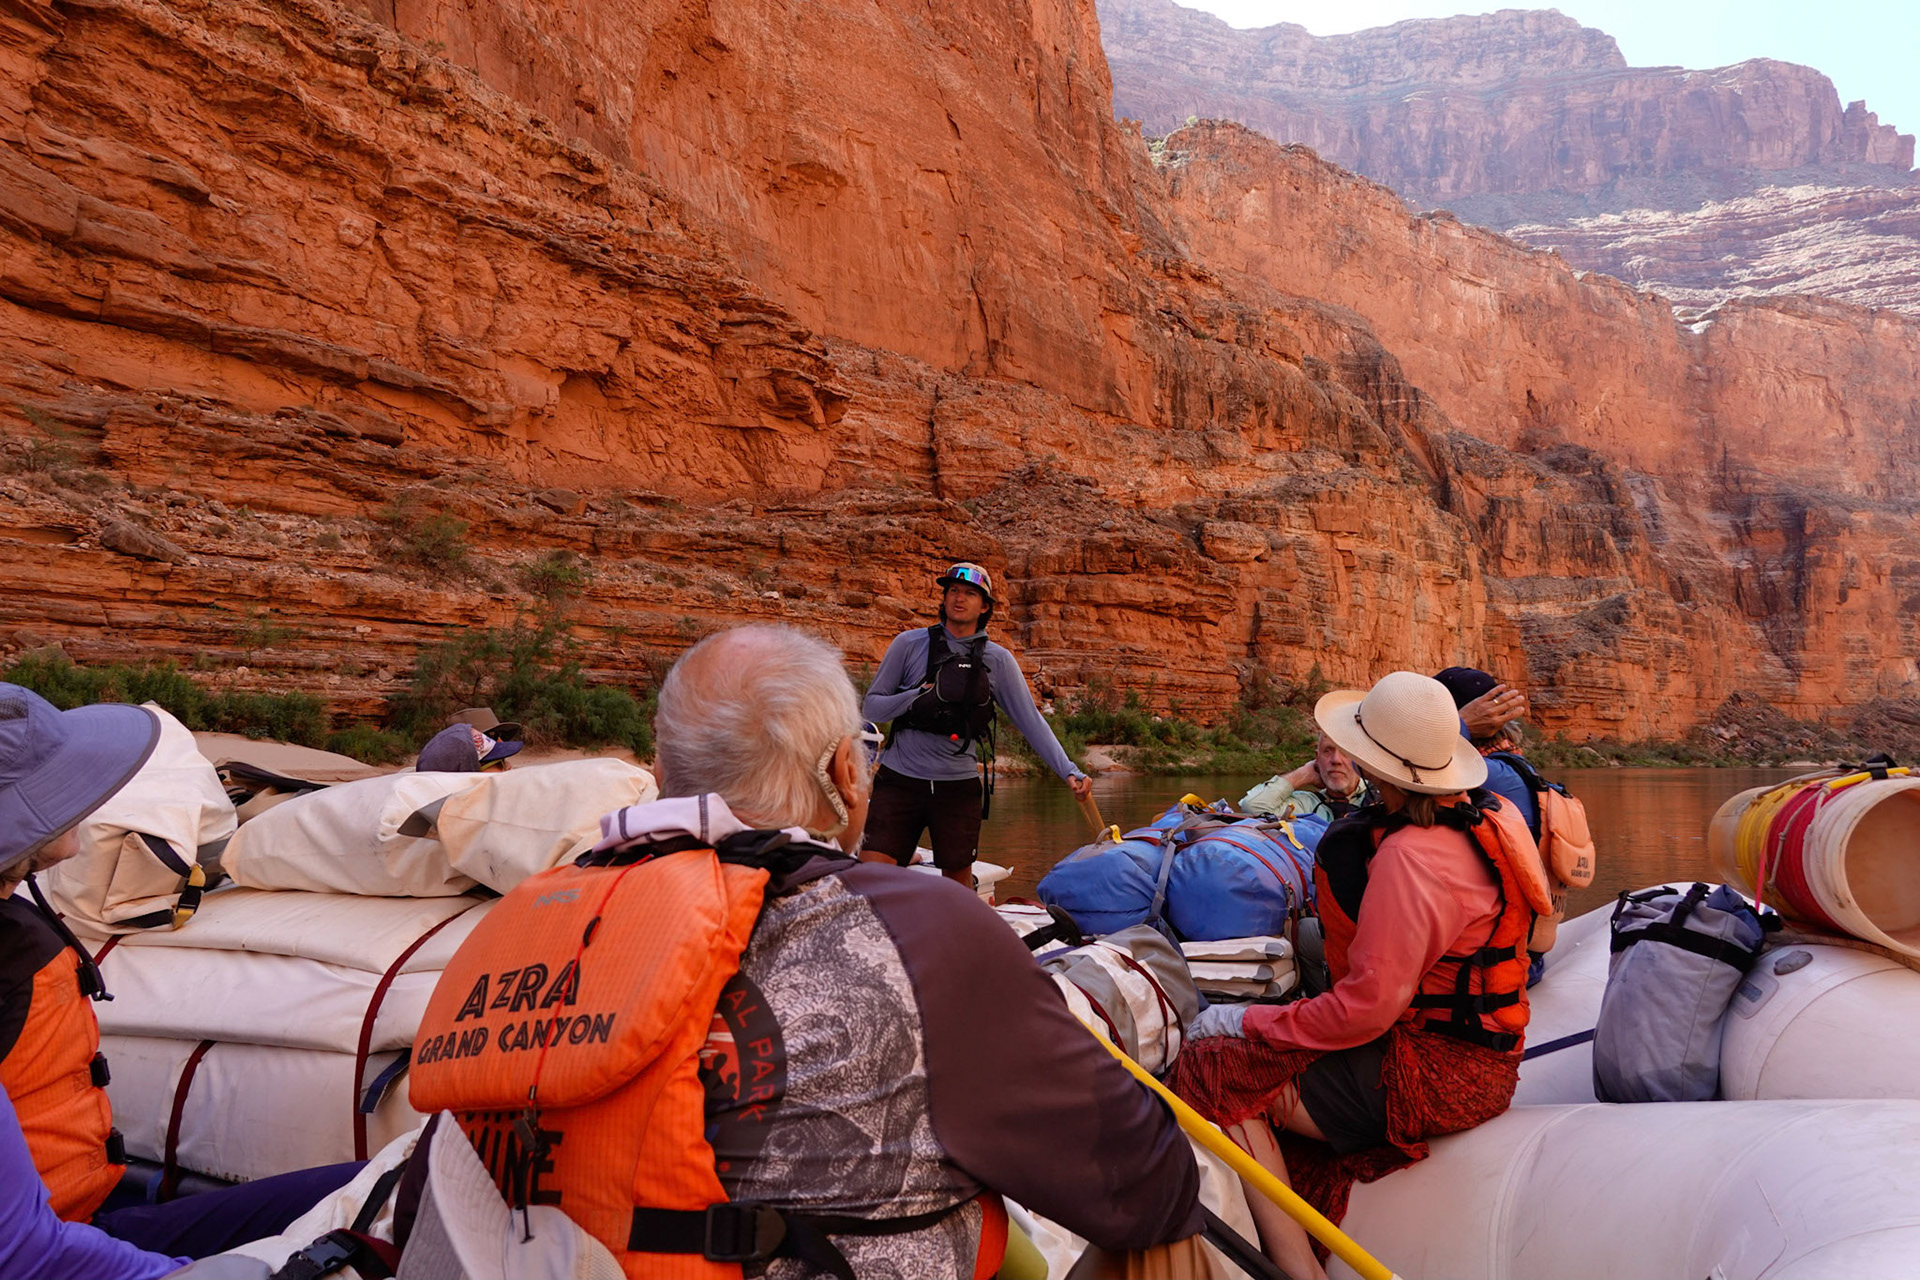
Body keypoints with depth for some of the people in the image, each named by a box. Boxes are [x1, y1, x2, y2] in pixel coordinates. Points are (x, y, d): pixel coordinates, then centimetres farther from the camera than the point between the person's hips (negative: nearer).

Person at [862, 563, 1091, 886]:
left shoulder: (997, 660, 3)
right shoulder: (909, 644, 1)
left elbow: (1030, 721, 3)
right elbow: (872, 706, 3)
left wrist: (1069, 771, -7)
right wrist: (916, 697, -15)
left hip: (959, 786, 1)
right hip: (900, 779, -1)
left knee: (958, 886, 8)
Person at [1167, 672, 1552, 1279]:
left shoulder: (1410, 855, -24)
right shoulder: (1484, 815, 6)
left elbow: (1369, 1005, -24)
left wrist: (1248, 1021, -14)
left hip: (1440, 1073, -10)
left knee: (1217, 1072, -11)